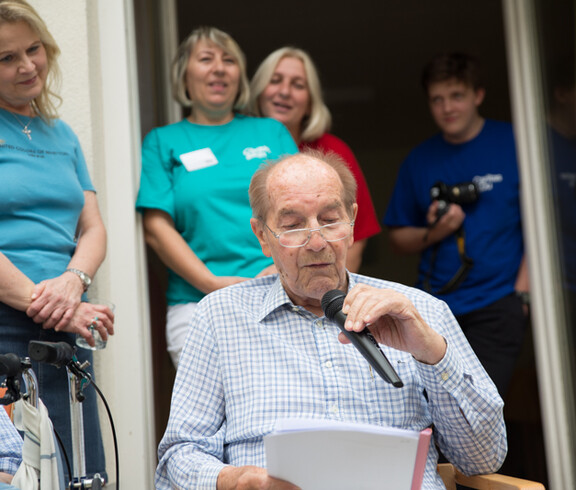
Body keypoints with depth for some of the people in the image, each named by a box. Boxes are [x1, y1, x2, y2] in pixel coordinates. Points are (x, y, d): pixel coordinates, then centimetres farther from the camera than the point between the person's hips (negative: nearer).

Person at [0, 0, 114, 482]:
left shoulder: (61, 134, 17)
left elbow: (93, 228, 13)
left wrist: (73, 281, -7)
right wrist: (40, 301, -15)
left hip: (64, 331, 6)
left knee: (83, 474, 4)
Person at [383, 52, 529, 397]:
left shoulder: (514, 144, 0)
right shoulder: (419, 161, 10)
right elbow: (399, 239, 14)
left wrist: (522, 291, -9)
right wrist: (432, 234, -8)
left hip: (496, 306, -4)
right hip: (436, 304, 4)